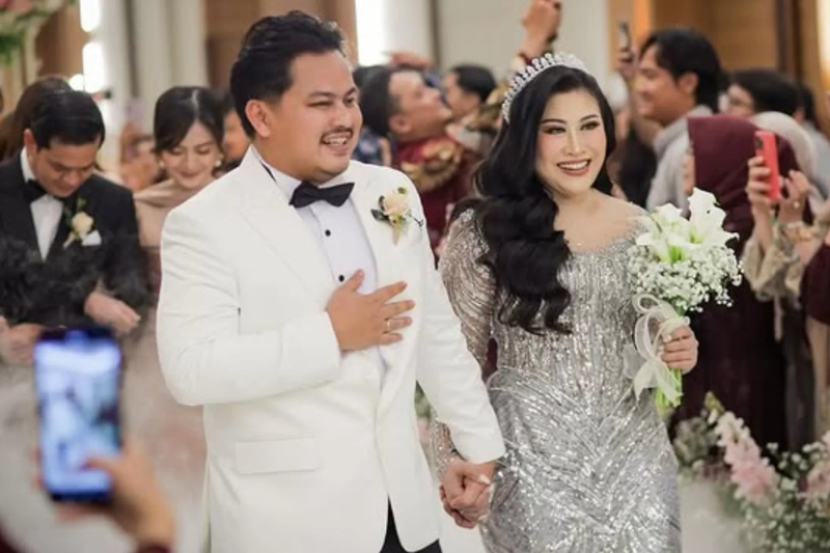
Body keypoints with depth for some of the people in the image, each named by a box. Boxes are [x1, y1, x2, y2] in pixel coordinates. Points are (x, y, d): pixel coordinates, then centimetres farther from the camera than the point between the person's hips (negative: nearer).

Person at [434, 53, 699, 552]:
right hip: (534, 454, -3)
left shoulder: (640, 229, 5)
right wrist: (457, 463, -6)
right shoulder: (483, 233, -6)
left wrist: (679, 352, -5)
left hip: (632, 450, 3)